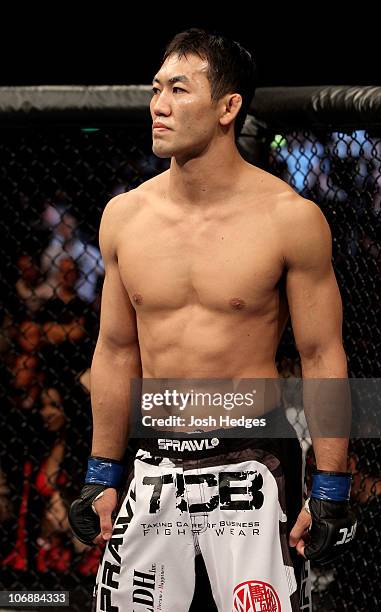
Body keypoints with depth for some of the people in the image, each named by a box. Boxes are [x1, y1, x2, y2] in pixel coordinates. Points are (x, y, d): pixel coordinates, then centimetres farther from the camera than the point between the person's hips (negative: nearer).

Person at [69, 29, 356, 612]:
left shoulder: (289, 218, -8)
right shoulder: (124, 216, 4)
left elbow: (322, 356, -4)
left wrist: (330, 491, -6)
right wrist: (103, 474, 14)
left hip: (251, 464, -4)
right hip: (155, 464, 4)